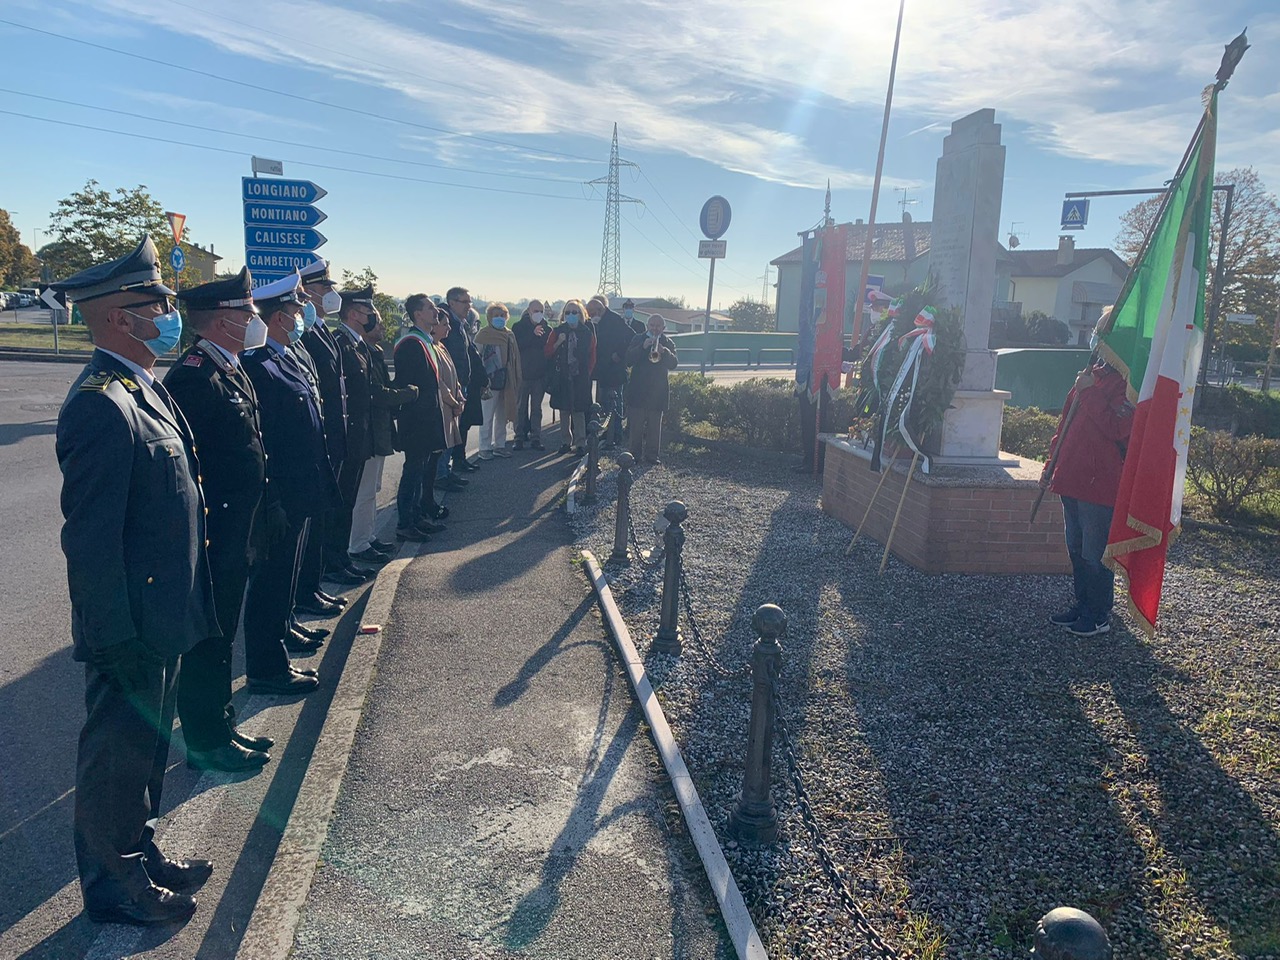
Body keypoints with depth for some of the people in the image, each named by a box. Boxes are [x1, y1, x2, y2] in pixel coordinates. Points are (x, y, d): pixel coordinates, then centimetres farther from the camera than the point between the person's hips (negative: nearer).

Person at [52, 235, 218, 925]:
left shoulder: (145, 387, 8)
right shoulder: (100, 406, -24)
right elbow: (91, 541, -25)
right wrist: (119, 643, -22)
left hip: (162, 618, 10)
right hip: (131, 629, -9)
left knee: (147, 747, 24)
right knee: (117, 758, 10)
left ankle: (141, 857, 42)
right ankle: (114, 888, 30)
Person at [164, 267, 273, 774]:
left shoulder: (232, 369, 11)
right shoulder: (193, 376, -20)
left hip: (234, 537, 10)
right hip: (208, 540, -10)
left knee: (220, 636, 20)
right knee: (206, 642, 5)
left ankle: (221, 728, 35)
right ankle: (206, 745, 21)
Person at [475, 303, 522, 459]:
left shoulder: (509, 335, 11)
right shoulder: (483, 335, -6)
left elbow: (514, 358, 14)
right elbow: (477, 359, -9)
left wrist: (515, 381, 10)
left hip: (506, 382, 6)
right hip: (490, 382, -6)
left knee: (502, 416, 13)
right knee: (487, 417, -1)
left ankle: (499, 445, 22)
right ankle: (485, 448, 7)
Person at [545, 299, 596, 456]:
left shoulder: (587, 333, 1)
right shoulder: (557, 332, 3)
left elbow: (592, 356, 6)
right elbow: (547, 353, 2)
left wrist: (587, 373, -2)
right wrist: (558, 343, -14)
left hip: (580, 378, -2)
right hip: (562, 377, 2)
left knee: (578, 410, -4)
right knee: (565, 410, 9)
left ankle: (580, 443, 4)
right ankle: (567, 441, 18)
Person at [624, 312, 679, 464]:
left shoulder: (668, 343, 8)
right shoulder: (638, 339, 5)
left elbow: (673, 364, -6)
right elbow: (628, 360, -7)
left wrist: (664, 351, -23)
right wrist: (643, 347, -19)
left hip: (658, 391, 1)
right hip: (638, 390, -1)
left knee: (655, 425, 4)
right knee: (636, 425, 0)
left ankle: (653, 454, 12)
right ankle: (635, 454, 7)